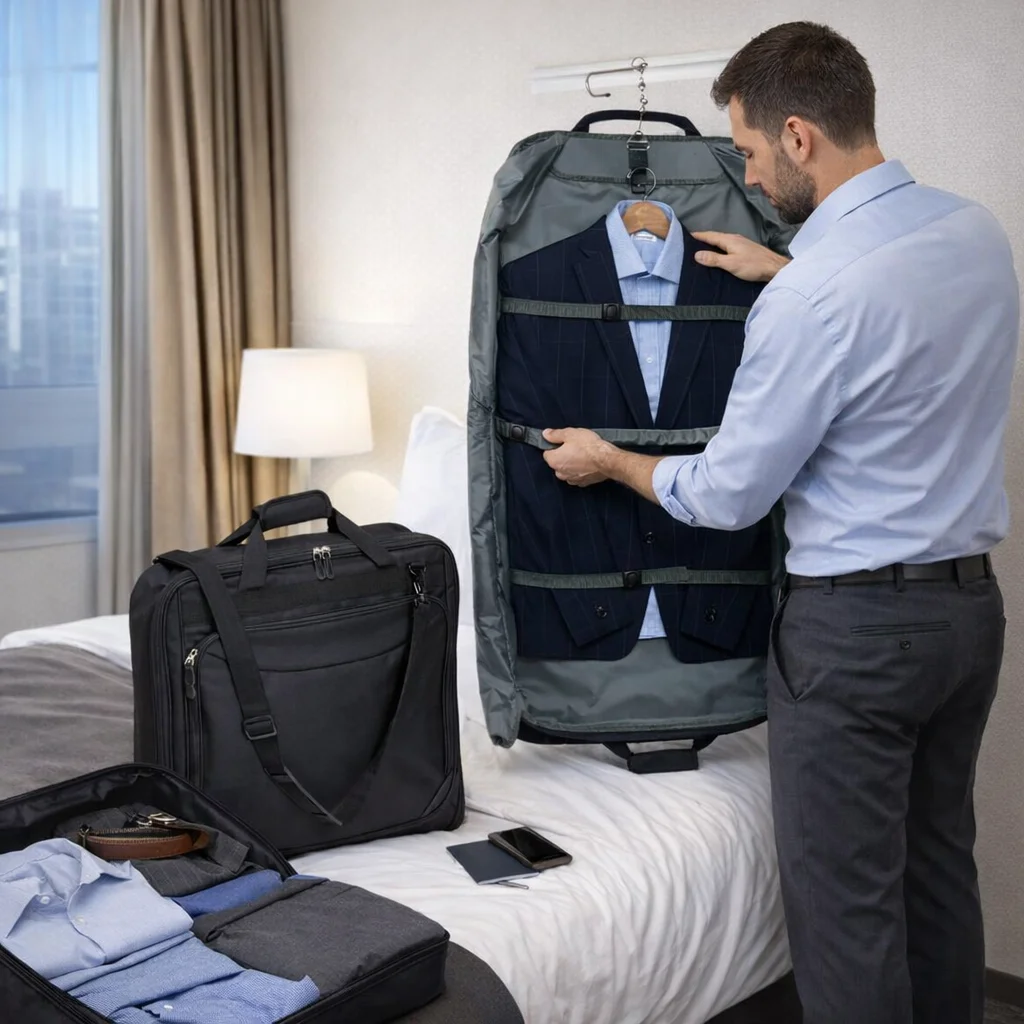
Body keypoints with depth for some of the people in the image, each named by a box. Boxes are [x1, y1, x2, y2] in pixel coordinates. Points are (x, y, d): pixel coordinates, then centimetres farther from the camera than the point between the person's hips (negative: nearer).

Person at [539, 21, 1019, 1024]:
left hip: (854, 625, -8)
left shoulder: (811, 300, -22)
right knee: (938, 865, 20)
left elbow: (726, 496, -13)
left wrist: (605, 459, 4)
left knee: (845, 901, 4)